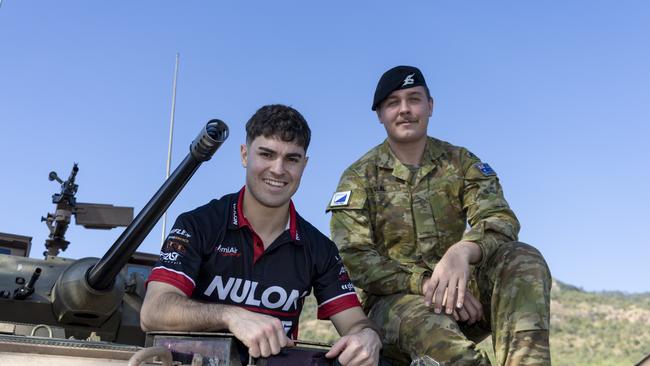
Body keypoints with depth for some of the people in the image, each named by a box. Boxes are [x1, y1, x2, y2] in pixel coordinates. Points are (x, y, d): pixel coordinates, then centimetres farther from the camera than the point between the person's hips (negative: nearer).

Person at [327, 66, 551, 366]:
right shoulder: (359, 178, 2)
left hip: (458, 290, 3)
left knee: (523, 259, -25)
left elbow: (501, 219, -7)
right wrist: (423, 282, -24)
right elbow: (352, 258, -9)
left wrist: (463, 251, -31)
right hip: (394, 299, -3)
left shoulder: (460, 162, 8)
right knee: (424, 323, -38)